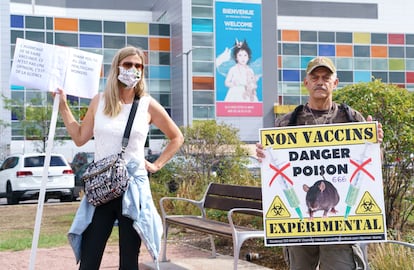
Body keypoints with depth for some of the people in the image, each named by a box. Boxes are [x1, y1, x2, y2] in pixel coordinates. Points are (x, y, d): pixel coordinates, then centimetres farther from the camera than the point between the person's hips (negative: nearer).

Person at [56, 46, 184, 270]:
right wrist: (63, 106, 9)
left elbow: (176, 137, 11)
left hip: (133, 188, -1)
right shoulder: (99, 101, 6)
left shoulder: (148, 105, 0)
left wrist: (157, 165, 3)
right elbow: (80, 138, 12)